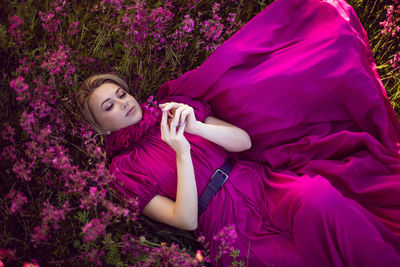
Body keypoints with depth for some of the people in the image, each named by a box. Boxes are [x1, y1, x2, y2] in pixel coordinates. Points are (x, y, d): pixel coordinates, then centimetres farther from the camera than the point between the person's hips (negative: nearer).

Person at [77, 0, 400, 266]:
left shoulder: (173, 108, 15)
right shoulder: (124, 170, 4)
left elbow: (244, 140, 8)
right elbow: (185, 220, -7)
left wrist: (196, 127, -9)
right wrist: (182, 153, -18)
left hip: (262, 181, 4)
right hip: (234, 224, -4)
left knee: (315, 193, -29)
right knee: (316, 202, -30)